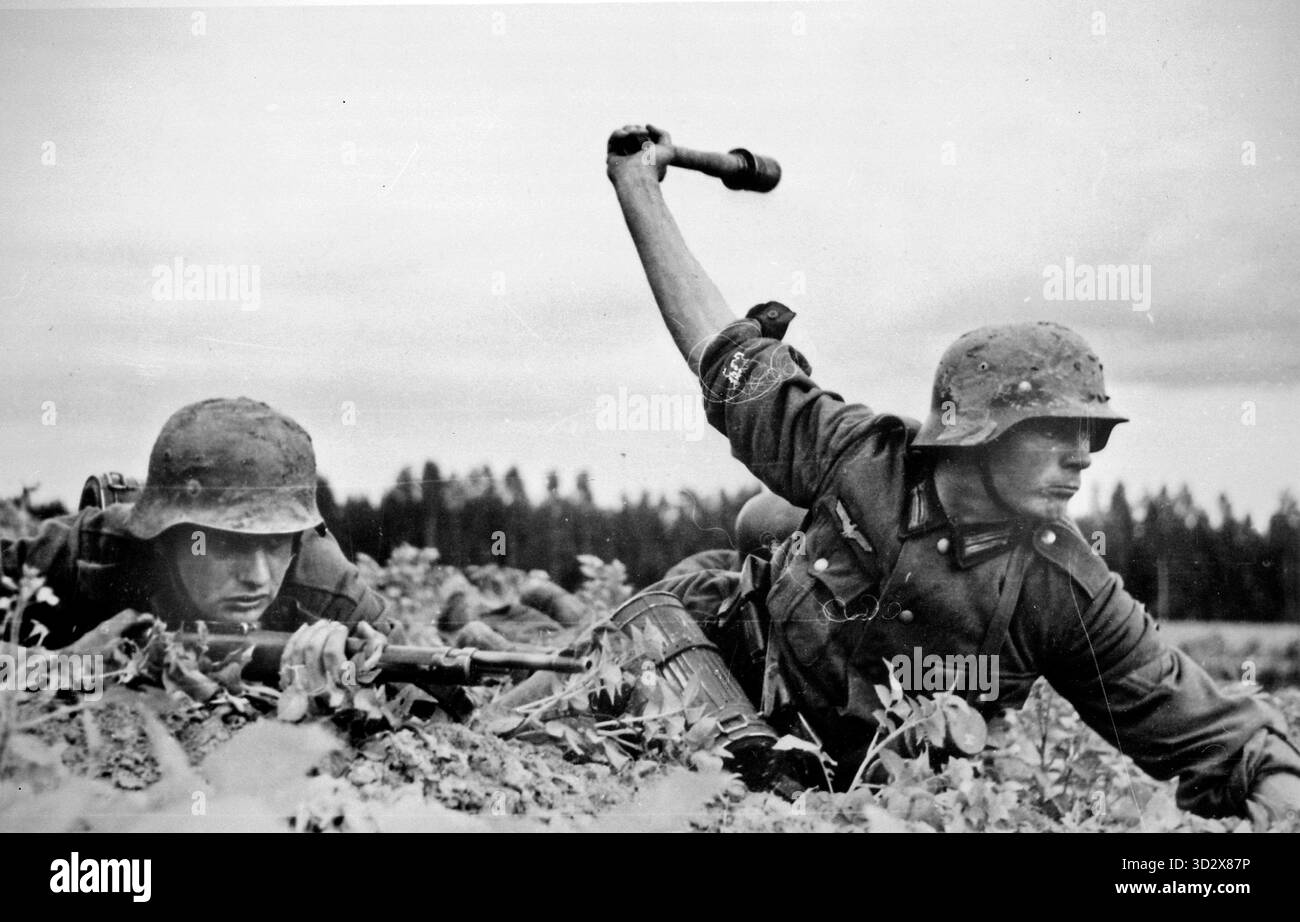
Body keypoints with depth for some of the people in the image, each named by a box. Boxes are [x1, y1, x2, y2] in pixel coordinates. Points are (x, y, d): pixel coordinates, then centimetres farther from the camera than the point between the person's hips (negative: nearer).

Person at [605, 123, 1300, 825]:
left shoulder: (1072, 595, -16)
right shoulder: (860, 456, -13)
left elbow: (1216, 737, -13)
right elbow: (728, 353, -1)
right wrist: (639, 187, 3)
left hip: (865, 792, 1)